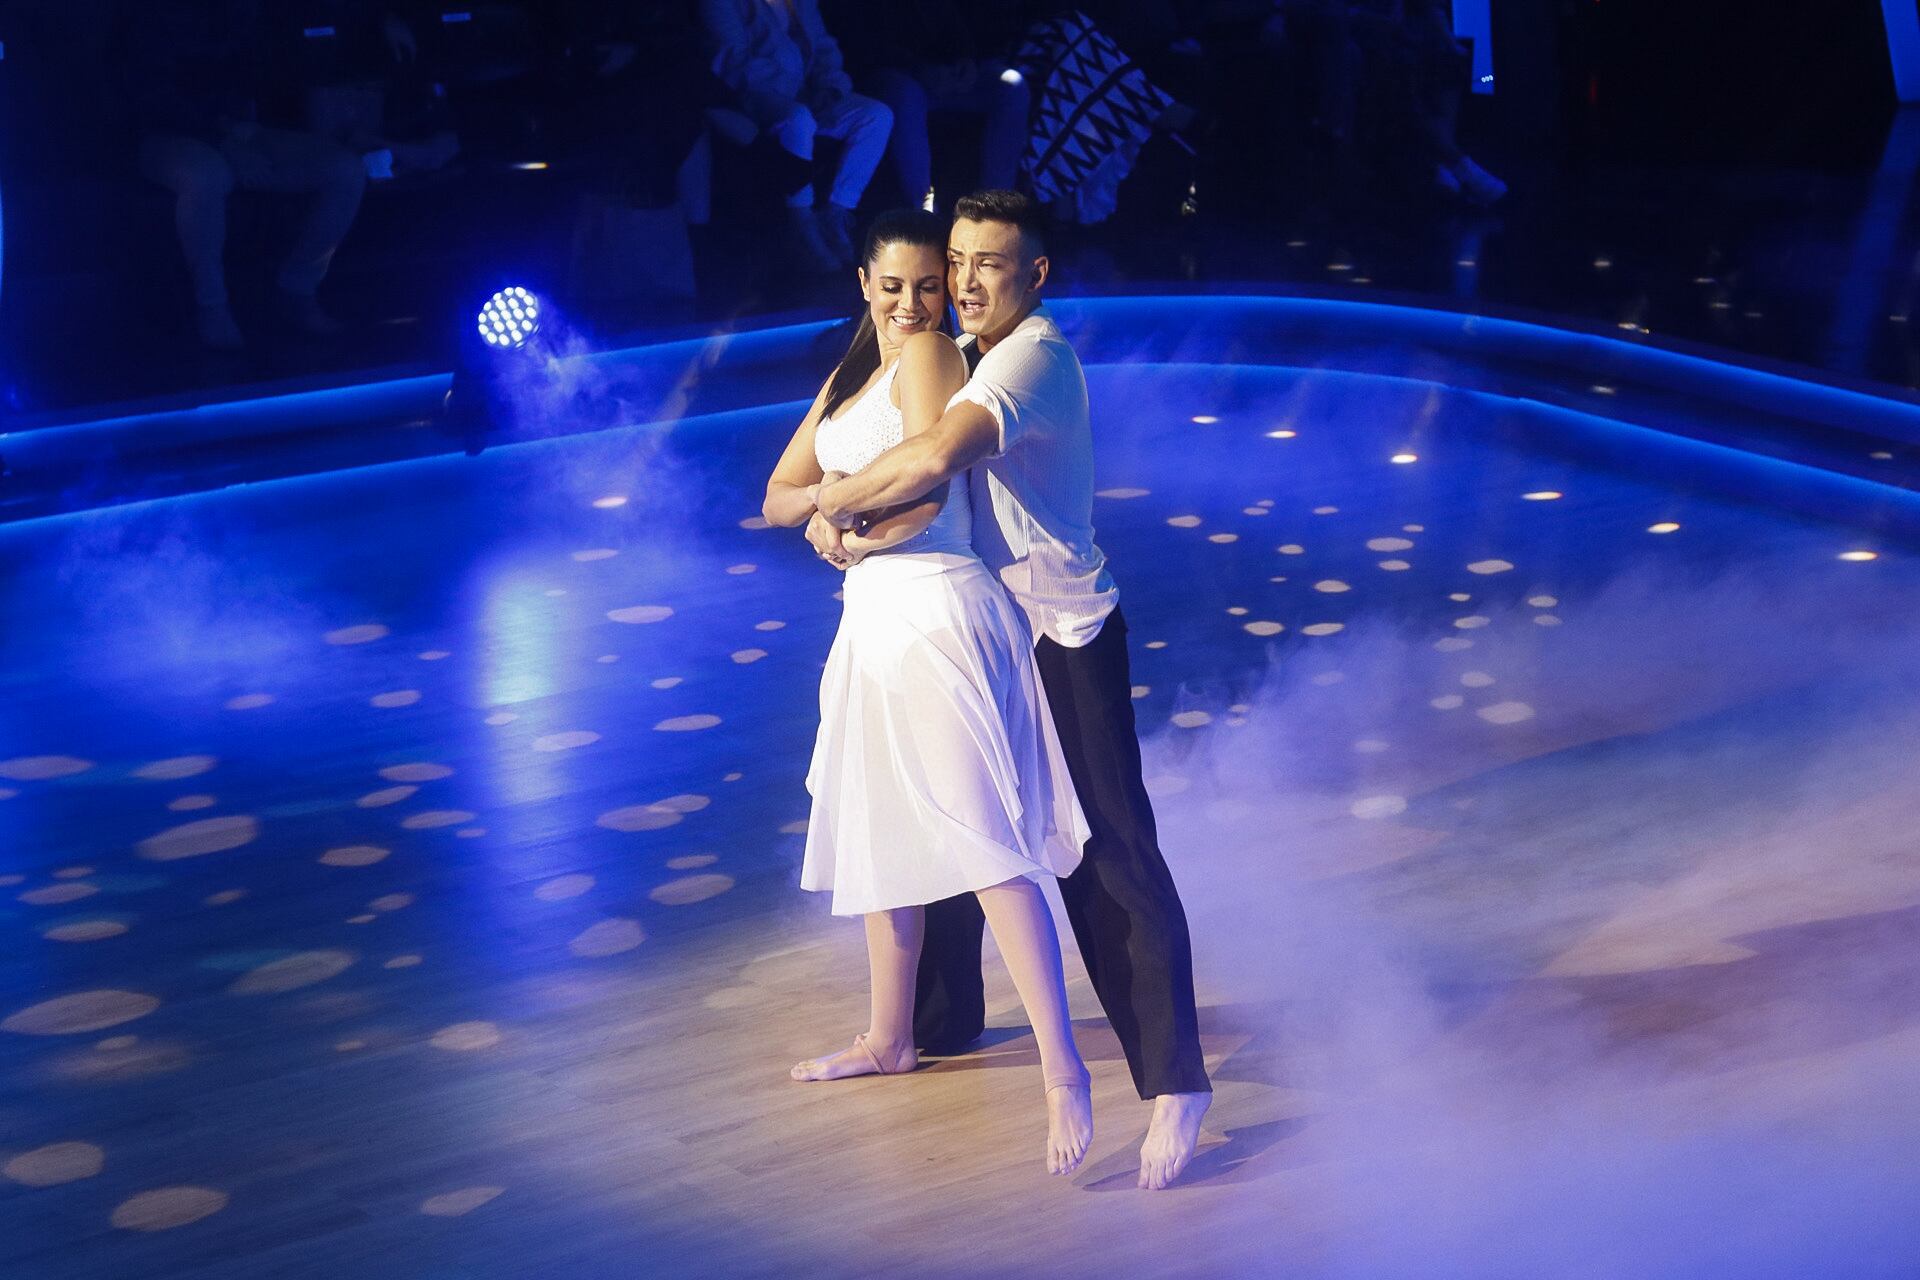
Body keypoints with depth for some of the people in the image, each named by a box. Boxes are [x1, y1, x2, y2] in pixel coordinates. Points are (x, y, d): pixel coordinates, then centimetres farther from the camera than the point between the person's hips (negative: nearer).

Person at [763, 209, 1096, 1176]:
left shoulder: (931, 355, -8)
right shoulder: (848, 378, 19)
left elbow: (926, 492, -19)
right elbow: (779, 497, 18)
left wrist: (850, 533, -3)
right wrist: (828, 495, -3)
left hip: (934, 613, -9)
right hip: (874, 620, 10)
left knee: (981, 840, -16)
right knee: (880, 834, 19)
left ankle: (1062, 1068, -18)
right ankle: (888, 1040, 34)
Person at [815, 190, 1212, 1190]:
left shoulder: (1032, 358, -22)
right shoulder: (963, 351, 10)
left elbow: (935, 455, -37)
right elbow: (872, 441, 21)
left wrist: (835, 500, -22)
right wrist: (839, 510, 2)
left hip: (1061, 639, -9)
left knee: (1107, 853, -9)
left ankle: (1174, 1079, -7)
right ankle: (942, 1022, 35)